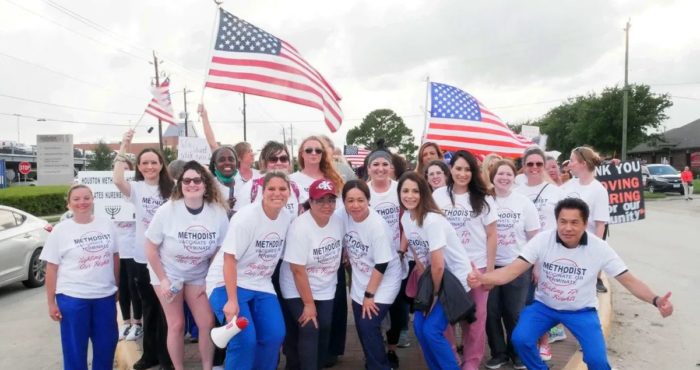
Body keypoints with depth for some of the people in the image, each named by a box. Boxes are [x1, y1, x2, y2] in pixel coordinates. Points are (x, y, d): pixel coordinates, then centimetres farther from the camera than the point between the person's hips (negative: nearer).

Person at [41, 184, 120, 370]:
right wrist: (51, 302, -5)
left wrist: (117, 286, 11)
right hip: (72, 298, -3)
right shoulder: (60, 230, -5)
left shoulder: (106, 225, 3)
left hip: (105, 295, 3)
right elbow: (52, 268, -4)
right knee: (74, 348, 9)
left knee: (107, 344, 13)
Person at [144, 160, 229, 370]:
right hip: (168, 274, -2)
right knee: (176, 325, 1)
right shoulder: (166, 211, -19)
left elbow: (219, 251, -3)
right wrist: (163, 280, -12)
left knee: (208, 324, 0)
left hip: (198, 276, 2)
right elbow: (151, 248, -10)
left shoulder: (219, 212, -15)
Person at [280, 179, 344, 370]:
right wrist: (308, 304, -18)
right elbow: (298, 270, -23)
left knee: (324, 332, 9)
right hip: (298, 291, -5)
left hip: (325, 289, 5)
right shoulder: (300, 227, -25)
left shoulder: (338, 221, -8)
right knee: (309, 331, -12)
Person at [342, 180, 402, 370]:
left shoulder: (378, 226, -27)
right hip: (360, 282, 6)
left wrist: (369, 295, -16)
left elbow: (381, 265, -22)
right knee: (361, 326, 12)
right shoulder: (344, 217, -12)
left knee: (368, 326, -9)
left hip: (383, 282, -6)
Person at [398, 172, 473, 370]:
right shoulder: (405, 218, -2)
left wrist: (434, 294, -11)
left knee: (431, 329, -11)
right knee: (419, 325, 5)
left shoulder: (432, 220, -27)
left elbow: (438, 265, -24)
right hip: (434, 278, 8)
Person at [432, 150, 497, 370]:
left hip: (477, 266, 0)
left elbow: (491, 235, 1)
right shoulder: (438, 196, 2)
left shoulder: (483, 199, 1)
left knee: (475, 319, 7)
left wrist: (490, 269, -4)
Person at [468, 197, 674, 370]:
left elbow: (628, 279, -12)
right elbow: (513, 270, -26)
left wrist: (655, 300, -32)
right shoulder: (542, 240, -20)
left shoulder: (599, 248, -17)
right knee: (520, 339, -21)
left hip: (581, 310, 0)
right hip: (544, 305, 0)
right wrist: (483, 278, -44)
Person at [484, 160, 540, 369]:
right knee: (491, 312, 6)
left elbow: (534, 237, 3)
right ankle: (498, 353, 23)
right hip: (490, 265, 0)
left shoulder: (524, 203, -1)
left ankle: (517, 352, 27)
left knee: (515, 313, 8)